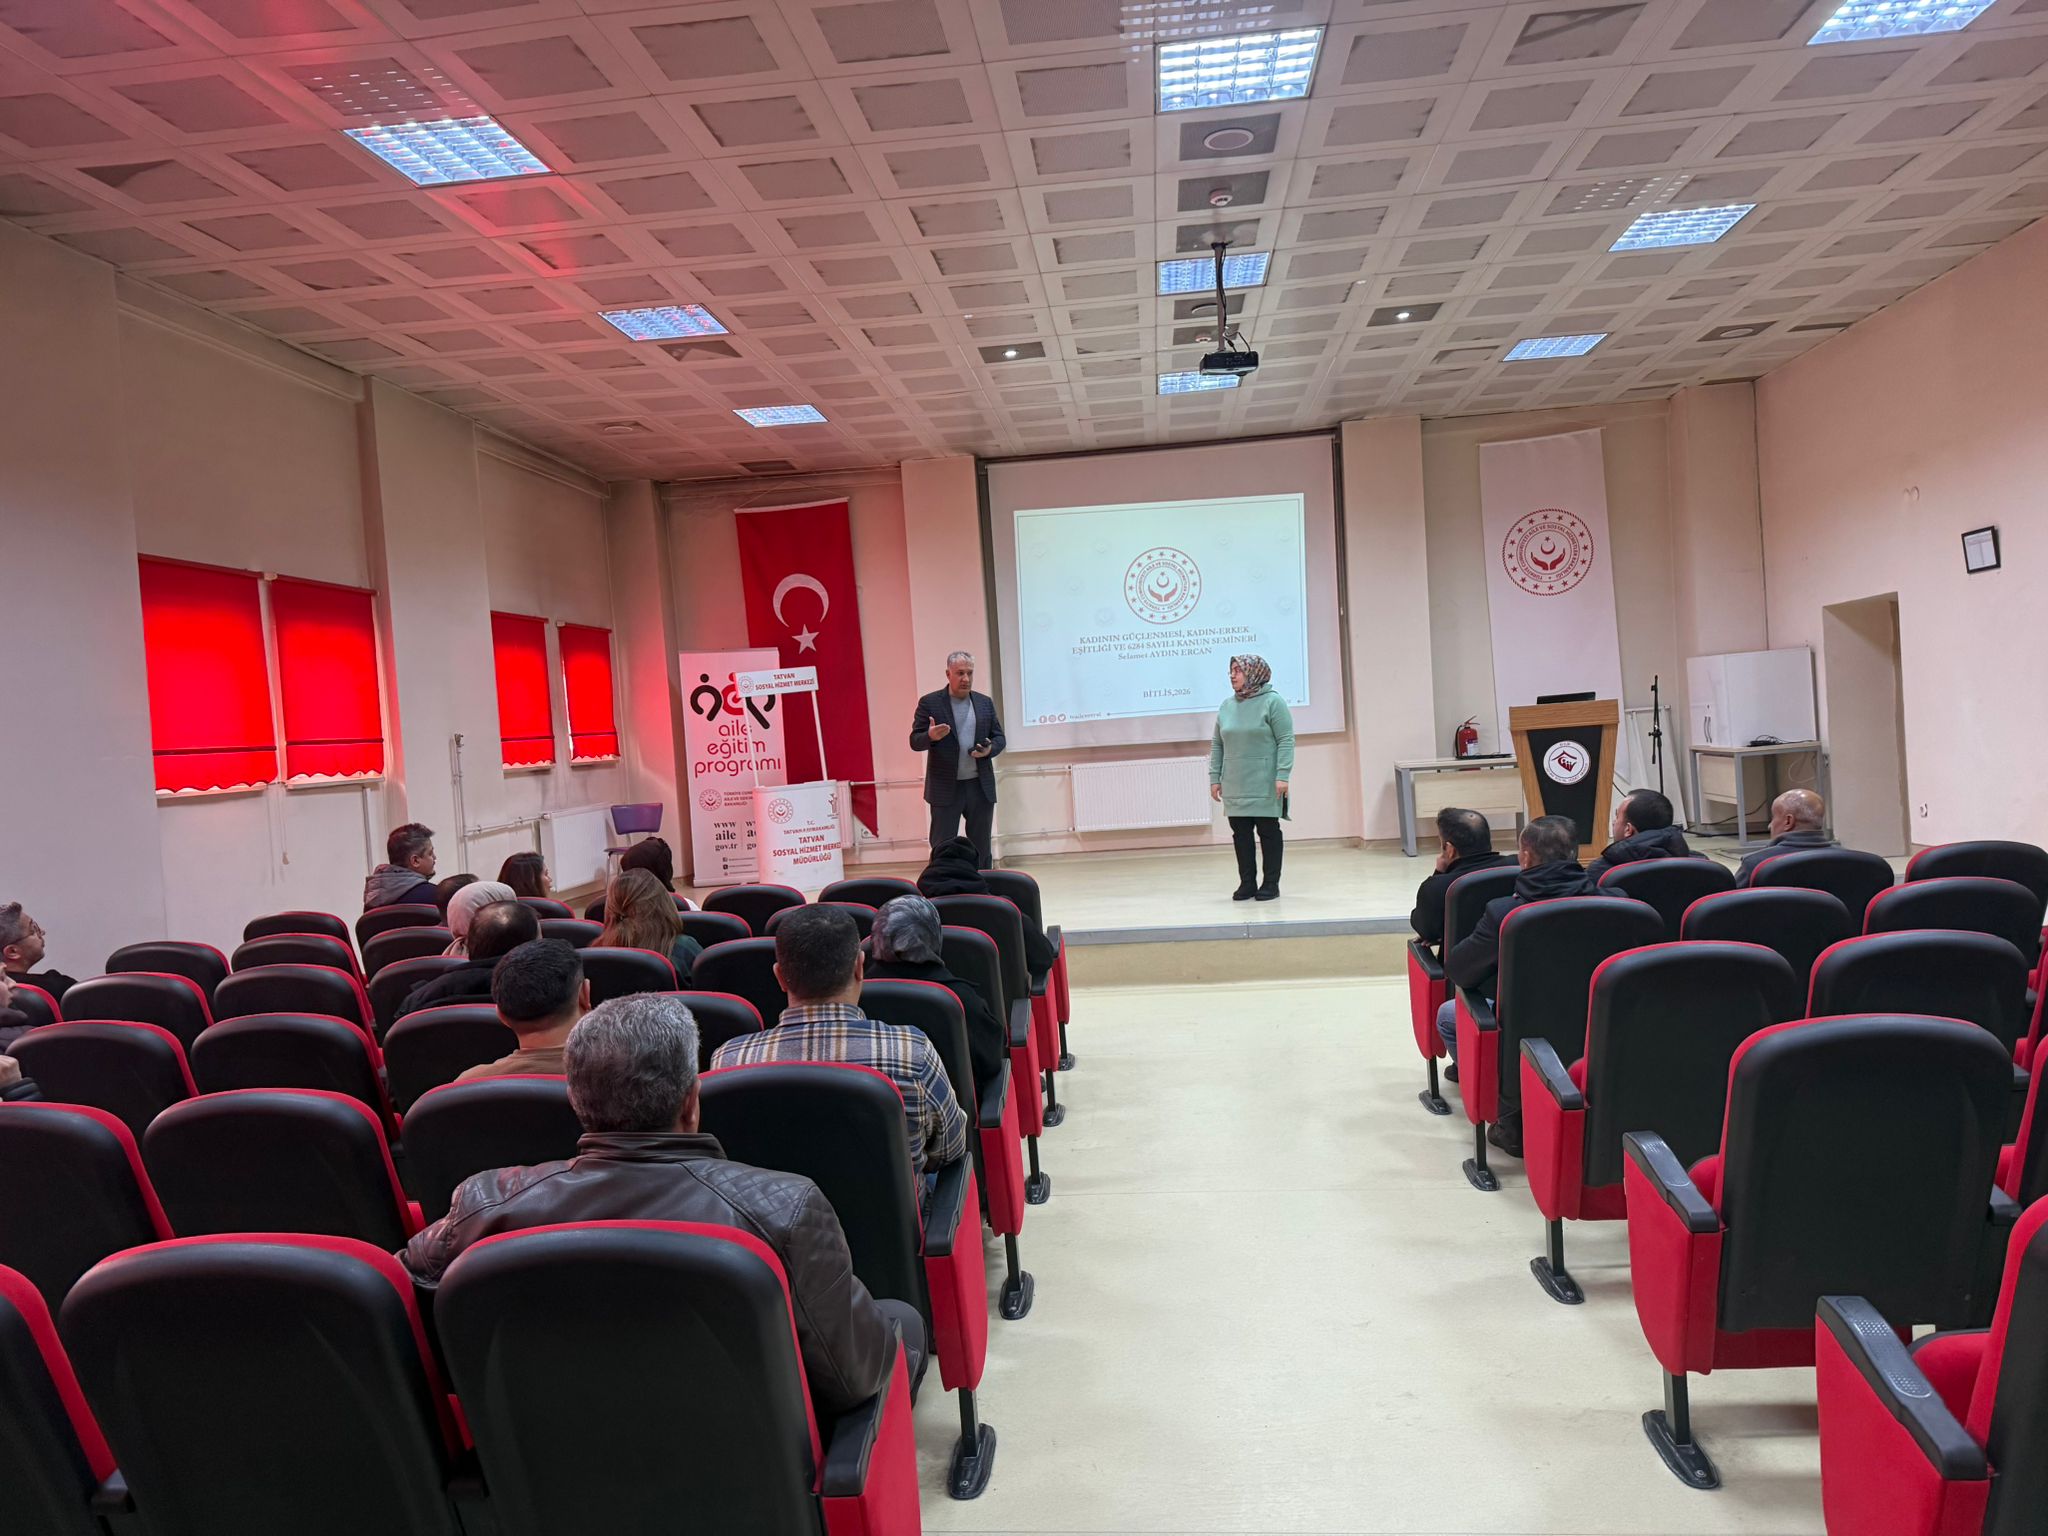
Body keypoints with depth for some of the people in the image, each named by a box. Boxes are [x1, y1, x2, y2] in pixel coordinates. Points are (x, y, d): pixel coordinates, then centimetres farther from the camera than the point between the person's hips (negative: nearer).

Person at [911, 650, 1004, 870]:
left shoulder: (985, 703, 9)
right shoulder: (929, 703, -2)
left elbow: (999, 738, 12)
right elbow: (915, 742, -4)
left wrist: (990, 750, -11)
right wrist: (930, 736, -27)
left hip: (980, 787, 4)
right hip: (945, 788, -3)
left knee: (982, 848, 10)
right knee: (942, 850, 0)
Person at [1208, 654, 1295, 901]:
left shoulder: (1272, 702, -5)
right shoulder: (1227, 706, 12)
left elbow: (1286, 741, -9)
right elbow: (1217, 744, 14)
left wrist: (1282, 775, -17)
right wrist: (1215, 777, 8)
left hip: (1264, 784, -5)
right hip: (1234, 786, 5)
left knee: (1268, 832, 2)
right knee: (1240, 833, 5)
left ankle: (1271, 883, 10)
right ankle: (1247, 882, 13)